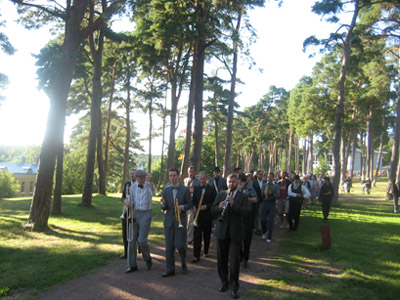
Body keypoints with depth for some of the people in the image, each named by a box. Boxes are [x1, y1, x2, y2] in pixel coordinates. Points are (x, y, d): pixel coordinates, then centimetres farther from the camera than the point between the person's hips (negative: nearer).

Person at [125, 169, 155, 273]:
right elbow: (127, 199, 9)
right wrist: (127, 202, -15)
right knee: (132, 240, 3)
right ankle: (132, 265, 15)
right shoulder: (132, 187, 4)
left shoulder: (149, 185, -6)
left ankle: (148, 259, 21)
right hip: (134, 214, 4)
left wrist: (150, 181, -40)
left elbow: (153, 193, -27)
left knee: (142, 240, -8)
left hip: (146, 214, -4)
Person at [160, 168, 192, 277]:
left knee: (180, 245, -5)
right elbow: (164, 208, 7)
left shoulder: (185, 190, -2)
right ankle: (170, 269, 15)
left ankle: (184, 264, 24)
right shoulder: (165, 190, 5)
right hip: (168, 221, 3)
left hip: (180, 221, -2)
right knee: (169, 246, 3)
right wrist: (163, 204, -16)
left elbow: (190, 204, 2)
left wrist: (182, 207, -16)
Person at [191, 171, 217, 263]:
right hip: (198, 215, 1)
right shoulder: (196, 188, 6)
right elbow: (193, 200, 8)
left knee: (207, 235, 12)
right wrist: (194, 208, -10)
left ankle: (206, 252, 32)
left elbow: (214, 202, -4)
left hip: (207, 216, -1)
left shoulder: (211, 189, -2)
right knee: (197, 236, -5)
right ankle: (196, 256, -2)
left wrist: (206, 206, -16)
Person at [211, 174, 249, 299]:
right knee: (222, 259, 13)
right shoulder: (221, 195, 8)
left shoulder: (242, 196, -1)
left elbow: (245, 212, -14)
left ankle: (234, 286, 11)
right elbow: (212, 210, 3)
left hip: (235, 232, -3)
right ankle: (224, 282, 30)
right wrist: (219, 207, -18)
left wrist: (233, 204, -27)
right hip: (222, 231, 3)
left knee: (234, 260, -3)